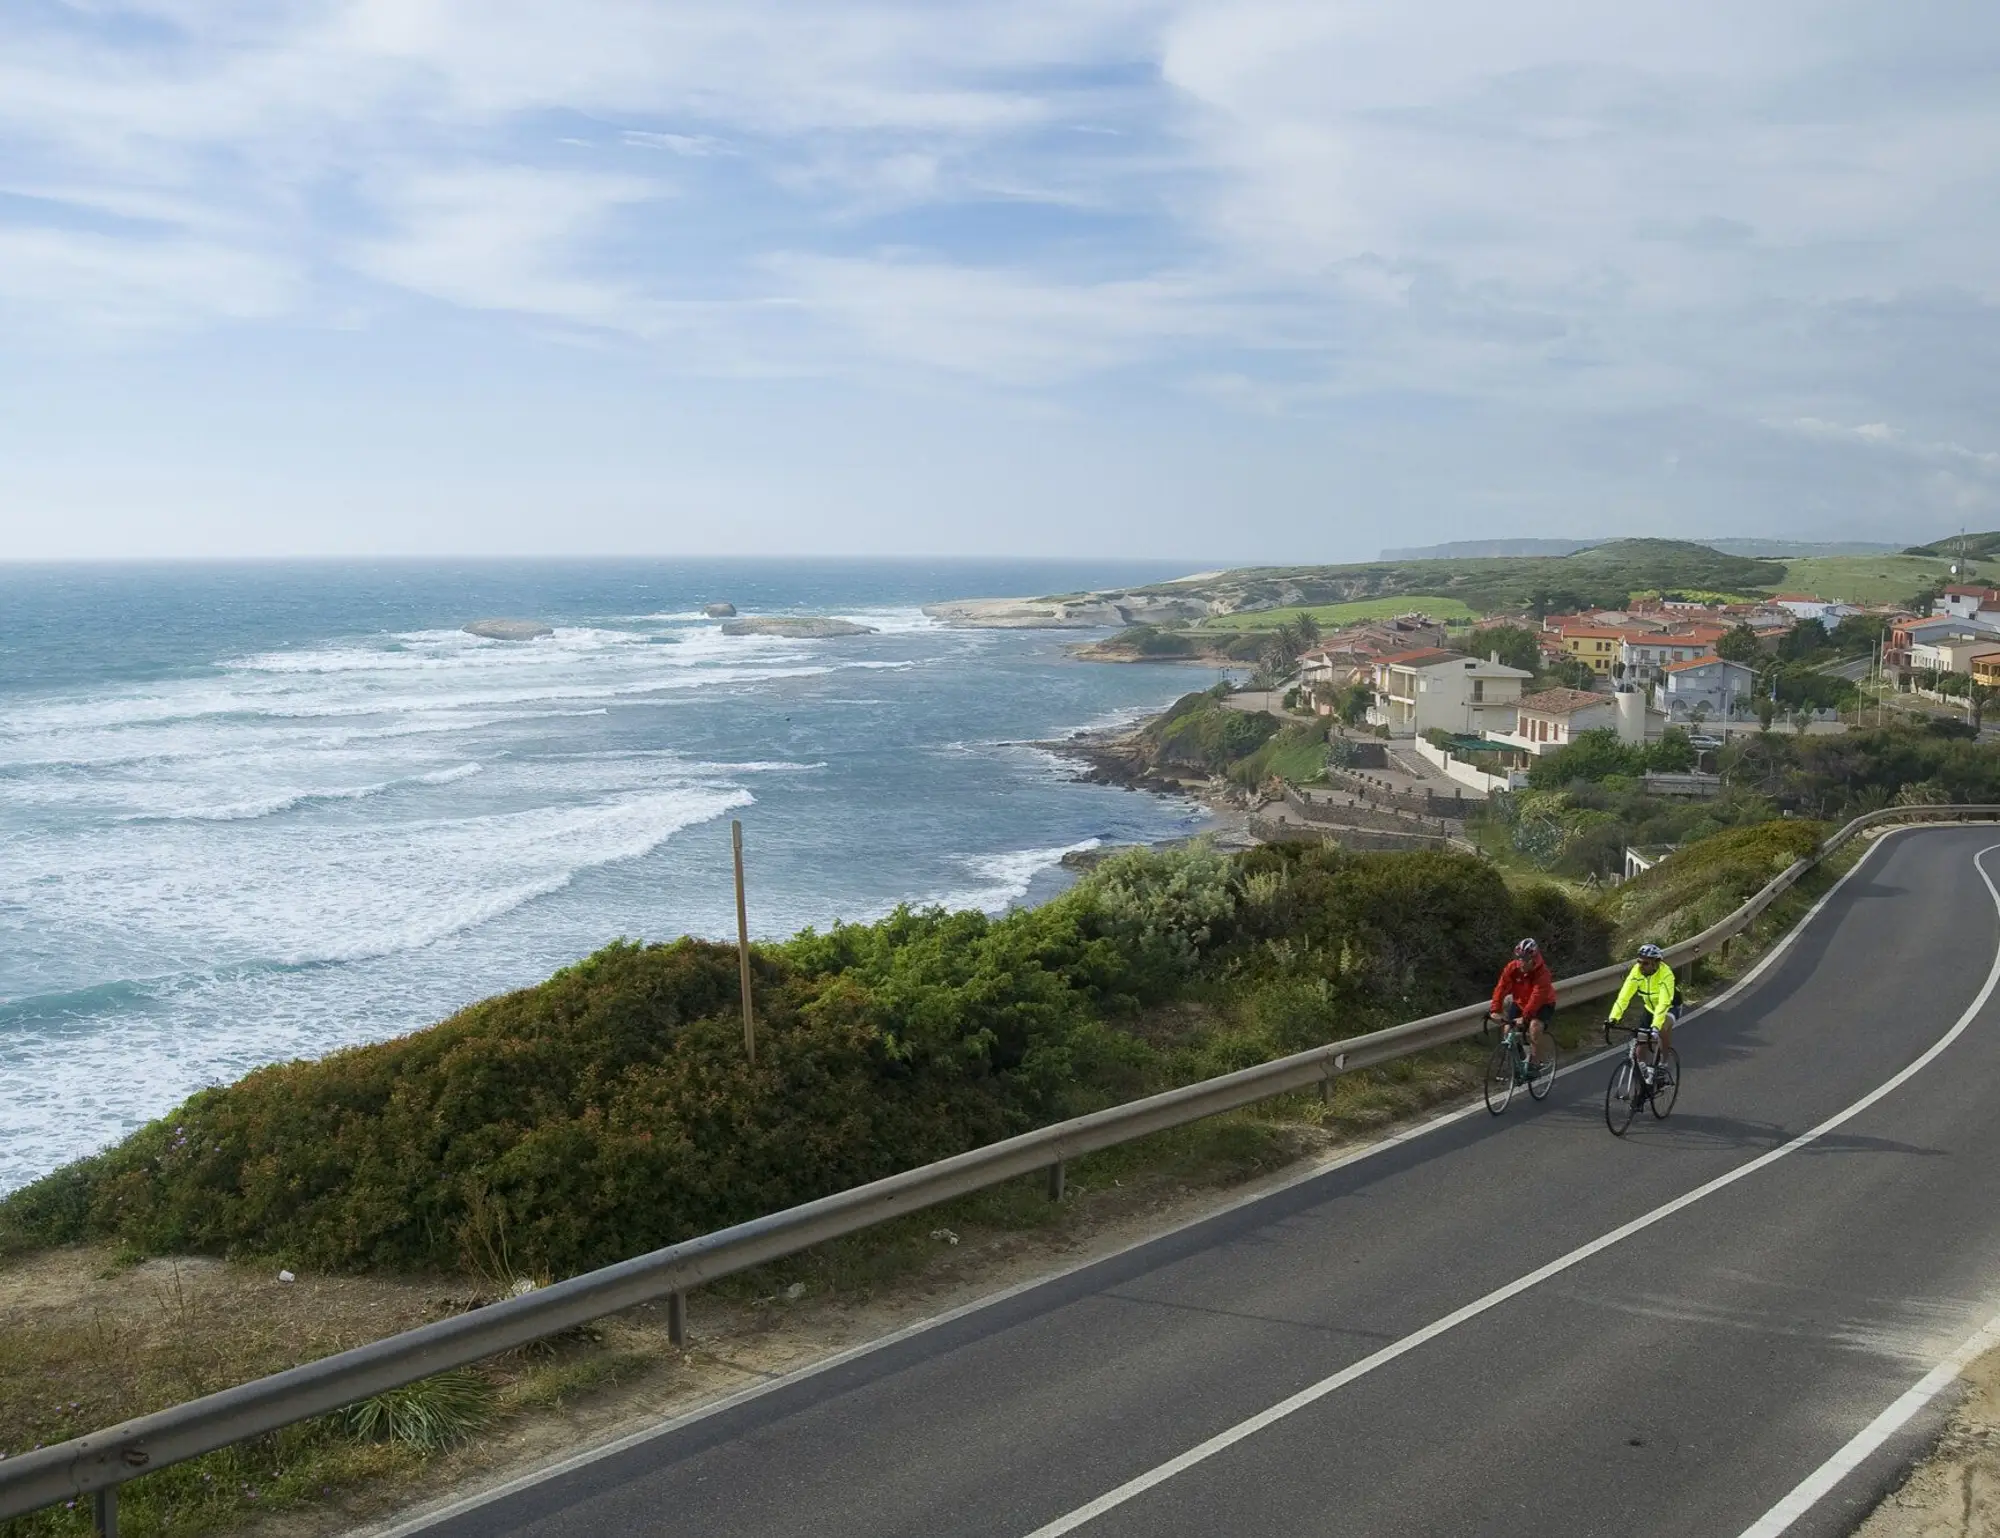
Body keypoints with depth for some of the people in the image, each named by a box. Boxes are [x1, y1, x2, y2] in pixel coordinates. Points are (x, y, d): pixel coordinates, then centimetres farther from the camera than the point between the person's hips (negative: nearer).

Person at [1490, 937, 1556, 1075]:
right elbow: (1501, 988, -23)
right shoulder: (1512, 968, -19)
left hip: (1543, 1005, -5)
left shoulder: (1542, 972, -30)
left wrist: (1524, 1017, -47)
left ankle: (1535, 1064, -19)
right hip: (1520, 1002, 5)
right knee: (1508, 1030, -10)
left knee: (1534, 1027, -30)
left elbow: (1536, 997, -38)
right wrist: (1495, 1010, -35)